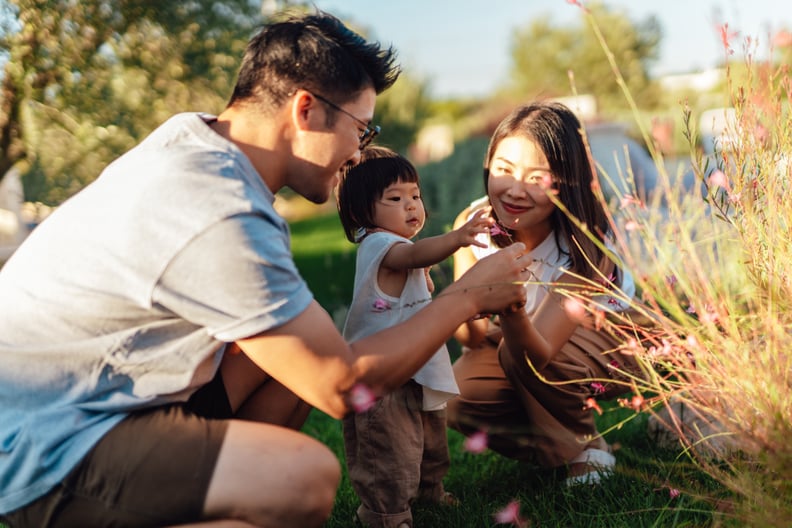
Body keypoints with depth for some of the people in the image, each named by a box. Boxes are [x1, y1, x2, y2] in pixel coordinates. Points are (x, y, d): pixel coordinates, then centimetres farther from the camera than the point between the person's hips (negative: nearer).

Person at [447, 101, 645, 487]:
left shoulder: (582, 246, -32)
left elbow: (538, 354, -40)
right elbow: (473, 340, -21)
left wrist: (512, 312, -62)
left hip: (609, 341, -4)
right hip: (527, 335, 4)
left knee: (519, 355, -34)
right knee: (457, 398, -20)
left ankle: (586, 448, -5)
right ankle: (557, 449, 6)